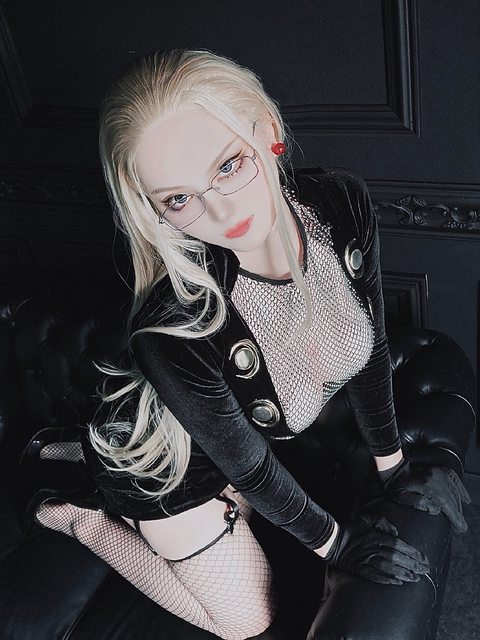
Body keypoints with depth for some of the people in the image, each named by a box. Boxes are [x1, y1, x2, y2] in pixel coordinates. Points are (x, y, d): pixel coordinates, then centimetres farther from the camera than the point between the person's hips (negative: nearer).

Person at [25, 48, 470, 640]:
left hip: (251, 424, 5)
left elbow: (368, 343, -9)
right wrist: (334, 542, -8)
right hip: (164, 459, -4)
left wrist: (393, 468, 2)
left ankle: (77, 454, 39)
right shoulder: (169, 328, -42)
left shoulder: (342, 205, -28)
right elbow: (246, 463, -24)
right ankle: (81, 519, 25)